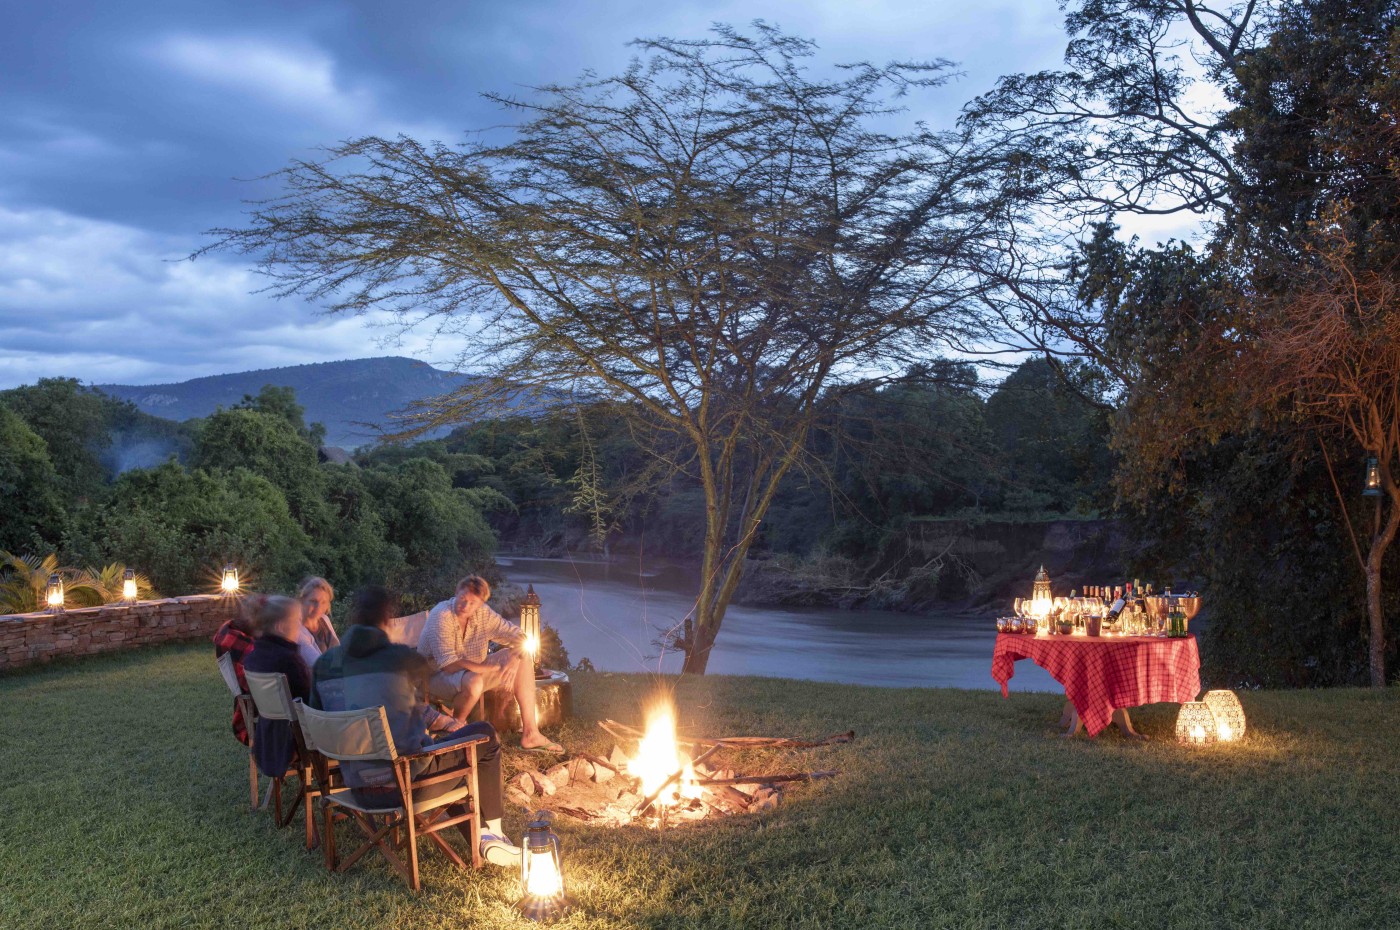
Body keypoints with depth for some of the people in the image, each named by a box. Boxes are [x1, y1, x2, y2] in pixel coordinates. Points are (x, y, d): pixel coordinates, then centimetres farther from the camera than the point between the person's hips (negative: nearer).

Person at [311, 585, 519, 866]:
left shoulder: (324, 664, 2)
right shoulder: (402, 657, -11)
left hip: (358, 788, 6)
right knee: (485, 735, 14)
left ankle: (476, 839, 37)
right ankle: (493, 830, 23)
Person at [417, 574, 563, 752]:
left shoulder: (482, 613, -6)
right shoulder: (441, 616, -24)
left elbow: (519, 637, -4)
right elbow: (449, 664, -31)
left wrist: (514, 659, -28)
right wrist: (495, 668, -29)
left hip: (472, 670, 7)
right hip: (437, 676, -7)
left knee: (524, 658, -6)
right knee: (473, 681, -40)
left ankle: (530, 733, -8)